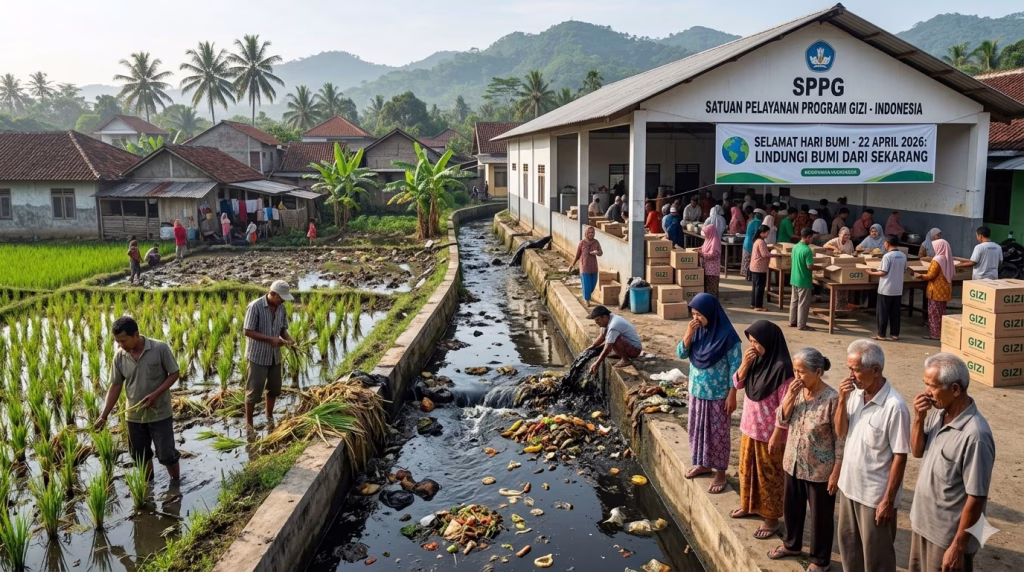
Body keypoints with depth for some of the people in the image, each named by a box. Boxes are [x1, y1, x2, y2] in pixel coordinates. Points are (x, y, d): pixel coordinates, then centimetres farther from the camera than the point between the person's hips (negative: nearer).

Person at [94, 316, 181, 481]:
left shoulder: (160, 349, -18)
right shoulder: (119, 356, -6)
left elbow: (174, 374, -9)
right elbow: (115, 387, 1)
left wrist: (156, 394, -22)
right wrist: (104, 416, -4)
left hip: (160, 414, -4)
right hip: (134, 415, 4)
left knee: (167, 455, 4)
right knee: (141, 455, 19)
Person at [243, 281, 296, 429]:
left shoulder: (281, 308, 0)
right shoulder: (255, 306, -18)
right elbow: (248, 331, -18)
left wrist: (288, 339, -11)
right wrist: (270, 339, -24)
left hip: (275, 355, 6)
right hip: (258, 355, -6)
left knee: (274, 388, 16)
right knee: (254, 390, 2)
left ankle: (269, 417, 35)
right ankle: (248, 422, 17)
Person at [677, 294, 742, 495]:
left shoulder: (727, 336, -20)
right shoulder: (697, 331, -1)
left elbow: (735, 368, -15)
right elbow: (681, 354, -2)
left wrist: (732, 395, -15)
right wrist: (688, 334, -18)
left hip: (718, 395, -6)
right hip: (697, 392, 6)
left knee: (718, 433, 6)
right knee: (697, 429, 17)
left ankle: (720, 472, 20)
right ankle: (703, 464, 36)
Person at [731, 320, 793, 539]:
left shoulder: (781, 367, -24)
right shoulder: (756, 359, -2)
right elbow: (737, 383, 5)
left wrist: (776, 436, -18)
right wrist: (745, 364, -12)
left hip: (769, 432, -8)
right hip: (749, 426, 8)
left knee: (769, 474, 8)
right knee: (747, 468, 22)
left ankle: (771, 518, 23)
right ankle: (749, 505, 42)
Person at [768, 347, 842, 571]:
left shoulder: (832, 399, -23)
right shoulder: (796, 390, -5)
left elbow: (840, 439, -17)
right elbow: (781, 421, -1)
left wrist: (836, 472, -15)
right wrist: (790, 397, -17)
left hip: (820, 470, -6)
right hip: (793, 463, 6)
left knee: (821, 516, 13)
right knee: (791, 507, 23)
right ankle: (791, 544, 47)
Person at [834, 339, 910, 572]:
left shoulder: (895, 406, -24)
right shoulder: (855, 394, -3)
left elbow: (900, 457, -19)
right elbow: (840, 432, 4)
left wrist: (888, 500, -16)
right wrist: (842, 400, -12)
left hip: (875, 494, -7)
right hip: (849, 485, 7)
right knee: (848, 542, 23)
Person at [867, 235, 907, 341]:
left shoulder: (887, 256, -16)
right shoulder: (903, 256, 4)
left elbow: (883, 272, -15)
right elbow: (904, 271, 12)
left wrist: (872, 273, -1)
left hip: (886, 289, -6)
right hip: (898, 289, 6)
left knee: (883, 312, 2)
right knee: (895, 312, 12)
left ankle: (881, 334, 5)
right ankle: (895, 334, 15)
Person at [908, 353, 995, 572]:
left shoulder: (974, 435, -28)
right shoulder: (938, 414, -4)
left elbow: (976, 498, -23)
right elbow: (917, 451, 9)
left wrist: (958, 546, -19)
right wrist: (919, 418, -9)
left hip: (947, 536, -8)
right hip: (923, 523, 8)